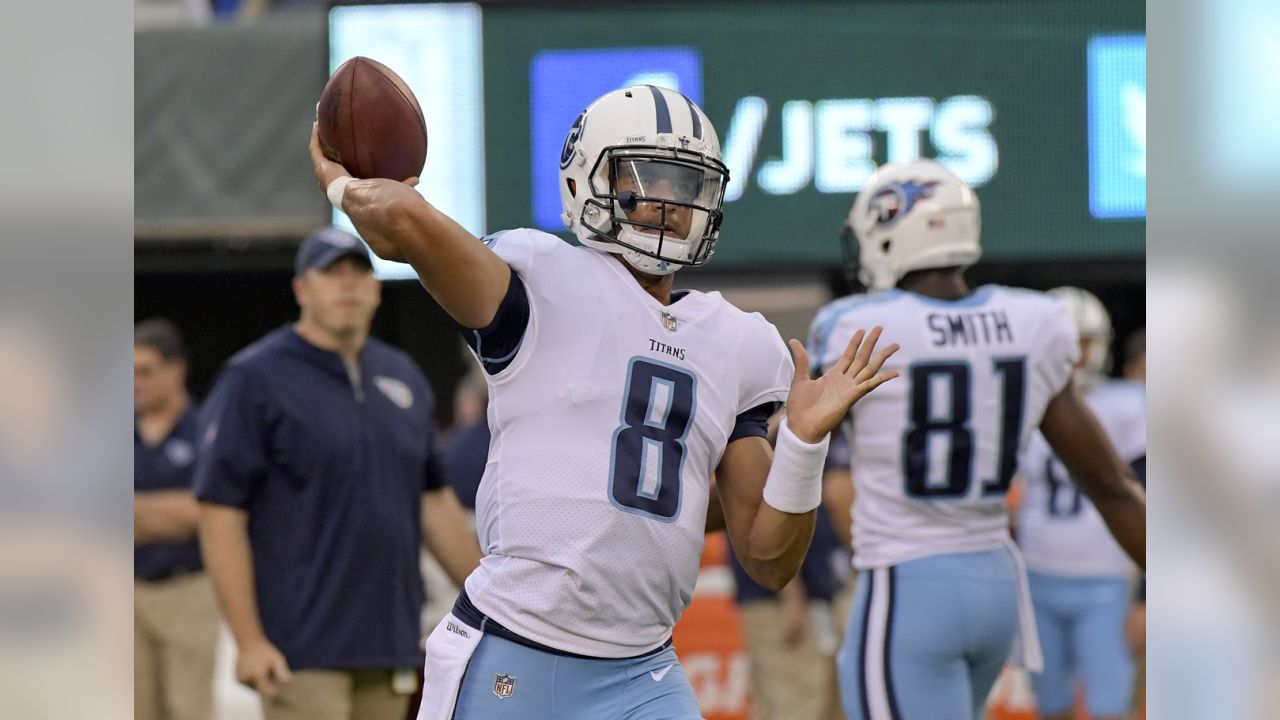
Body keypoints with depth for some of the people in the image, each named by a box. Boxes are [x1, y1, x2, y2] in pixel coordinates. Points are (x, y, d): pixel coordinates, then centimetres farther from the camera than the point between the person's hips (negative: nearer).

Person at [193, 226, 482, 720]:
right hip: (304, 653, -6)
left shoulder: (404, 378, 16)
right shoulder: (255, 379, -5)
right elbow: (221, 513, -9)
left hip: (390, 647, 7)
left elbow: (434, 501, 22)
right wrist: (249, 640, -16)